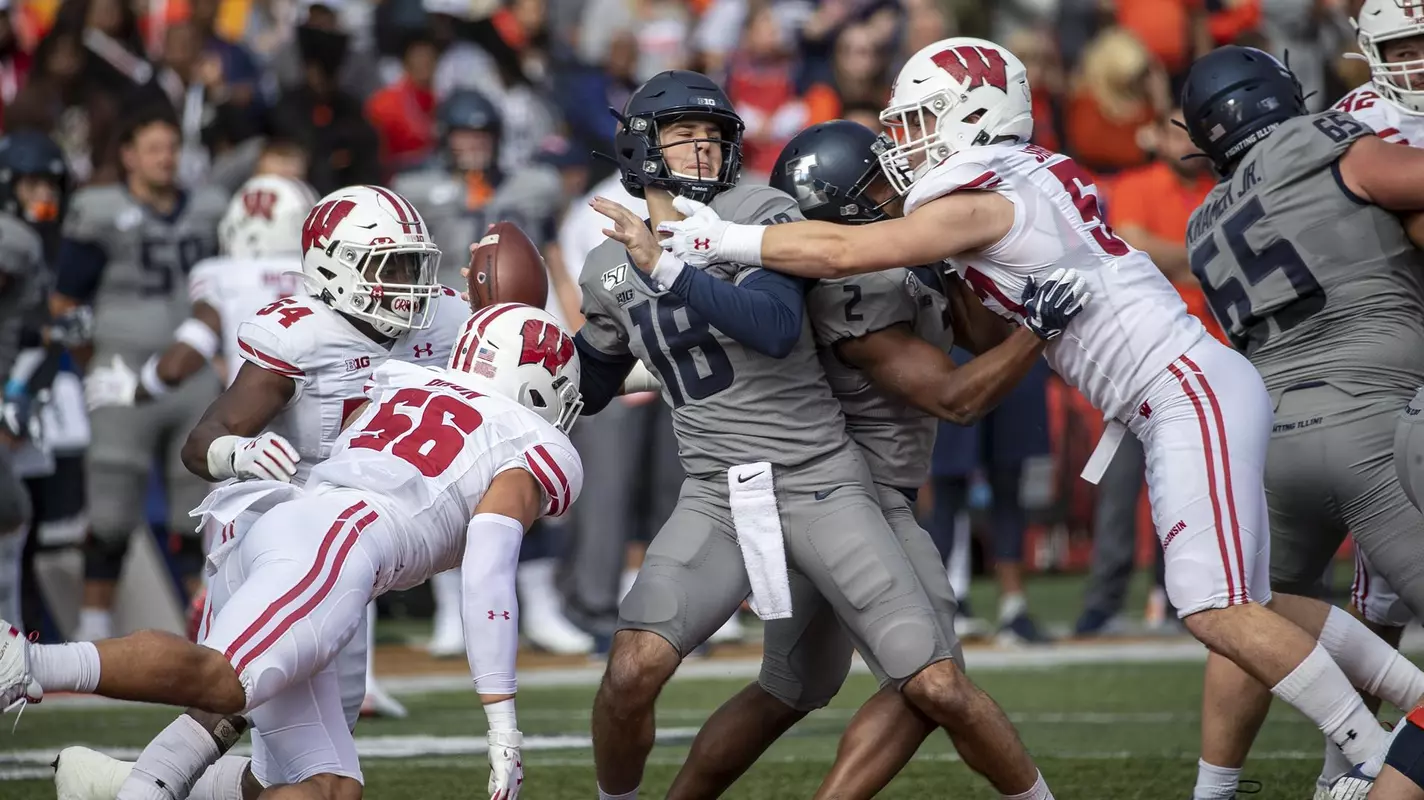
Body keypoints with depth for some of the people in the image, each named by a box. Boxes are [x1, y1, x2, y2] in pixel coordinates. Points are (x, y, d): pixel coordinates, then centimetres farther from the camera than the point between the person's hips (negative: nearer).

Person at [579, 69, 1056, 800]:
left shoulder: (759, 217, -7)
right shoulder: (609, 269, 9)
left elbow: (776, 328, -25)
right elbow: (587, 389, 25)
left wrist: (666, 268, -28)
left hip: (822, 485, -3)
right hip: (717, 498, 3)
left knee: (937, 688, -10)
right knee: (632, 672, -20)